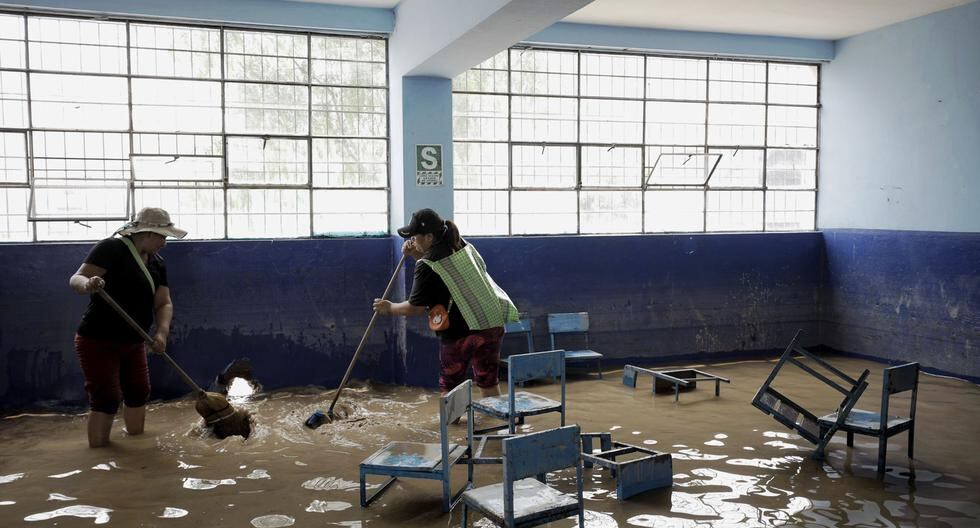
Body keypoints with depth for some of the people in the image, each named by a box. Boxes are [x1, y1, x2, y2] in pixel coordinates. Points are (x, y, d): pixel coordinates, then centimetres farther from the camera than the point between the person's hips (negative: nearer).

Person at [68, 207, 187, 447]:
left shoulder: (157, 263, 6)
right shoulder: (111, 248, -17)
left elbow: (164, 303, 1)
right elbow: (76, 278, -23)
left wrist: (162, 332, -17)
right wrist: (88, 284, -47)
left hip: (133, 342, 8)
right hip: (98, 341, -7)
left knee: (139, 393, 12)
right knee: (106, 399, -9)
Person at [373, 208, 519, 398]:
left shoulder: (428, 265, -11)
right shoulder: (463, 247, 9)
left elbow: (415, 308, -4)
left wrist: (389, 307, 13)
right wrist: (416, 255, 16)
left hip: (459, 333, -6)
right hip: (492, 325, 6)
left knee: (449, 389, 11)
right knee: (489, 384, 14)